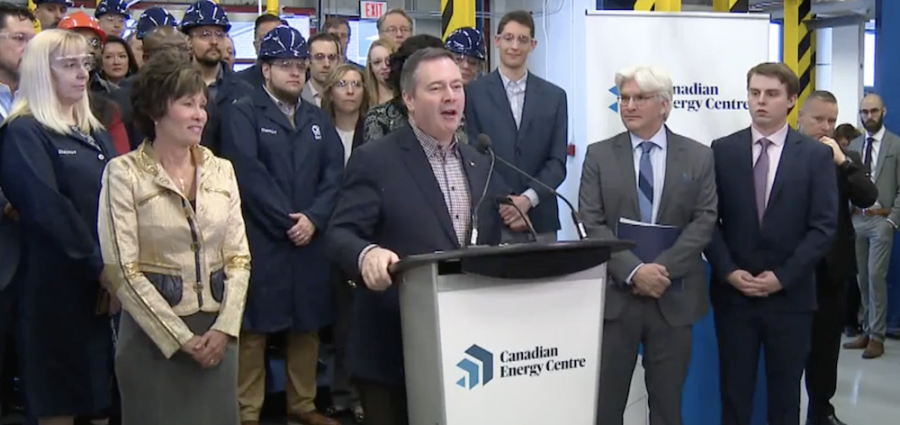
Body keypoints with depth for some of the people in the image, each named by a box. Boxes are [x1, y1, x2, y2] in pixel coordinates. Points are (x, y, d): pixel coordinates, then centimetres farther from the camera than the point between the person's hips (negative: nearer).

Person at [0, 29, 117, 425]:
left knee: (102, 392, 11)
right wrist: (98, 266, -16)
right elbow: (47, 209, -17)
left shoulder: (96, 133, 16)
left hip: (111, 280, 7)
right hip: (60, 283, -7)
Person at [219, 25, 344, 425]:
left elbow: (334, 174, 5)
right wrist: (287, 222, -13)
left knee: (307, 326, 11)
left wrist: (313, 218, -10)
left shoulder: (318, 119, 16)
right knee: (254, 329, -1)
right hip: (260, 241, -5)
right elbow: (249, 175, -12)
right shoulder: (242, 114, 0)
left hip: (311, 240, 5)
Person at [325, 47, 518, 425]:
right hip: (394, 350, -5)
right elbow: (340, 235, -14)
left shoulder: (480, 164, 12)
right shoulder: (374, 160, -6)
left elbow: (491, 243, 16)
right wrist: (368, 254, -35)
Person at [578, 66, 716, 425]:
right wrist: (634, 271, -17)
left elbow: (704, 221, -3)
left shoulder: (698, 157, 6)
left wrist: (662, 267, -16)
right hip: (615, 294, 0)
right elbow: (592, 224, -4)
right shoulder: (599, 155, 4)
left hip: (674, 297, 1)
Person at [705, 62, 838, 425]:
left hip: (790, 296, 0)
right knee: (734, 392, 6)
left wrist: (783, 277, -13)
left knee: (785, 394, 10)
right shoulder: (722, 150, 3)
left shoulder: (816, 155, 0)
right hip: (733, 293, 1)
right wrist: (728, 272, -11)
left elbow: (824, 227, -5)